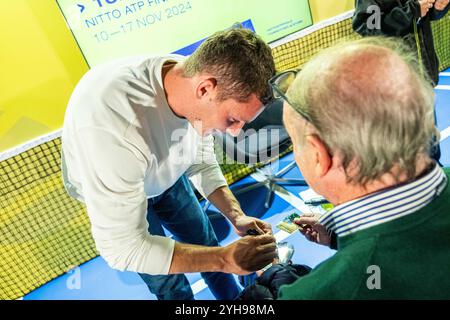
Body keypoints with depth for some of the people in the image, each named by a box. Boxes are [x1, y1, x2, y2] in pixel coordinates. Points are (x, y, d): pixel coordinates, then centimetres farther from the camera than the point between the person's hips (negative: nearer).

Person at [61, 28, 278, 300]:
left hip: (165, 175, 5)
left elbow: (202, 165, -9)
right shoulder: (111, 124, -46)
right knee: (168, 283, 8)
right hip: (109, 192, -4)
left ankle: (234, 301, 47)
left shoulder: (192, 76, -26)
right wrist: (226, 259, -40)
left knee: (205, 241, 19)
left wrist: (236, 216, -21)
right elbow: (122, 249, -37)